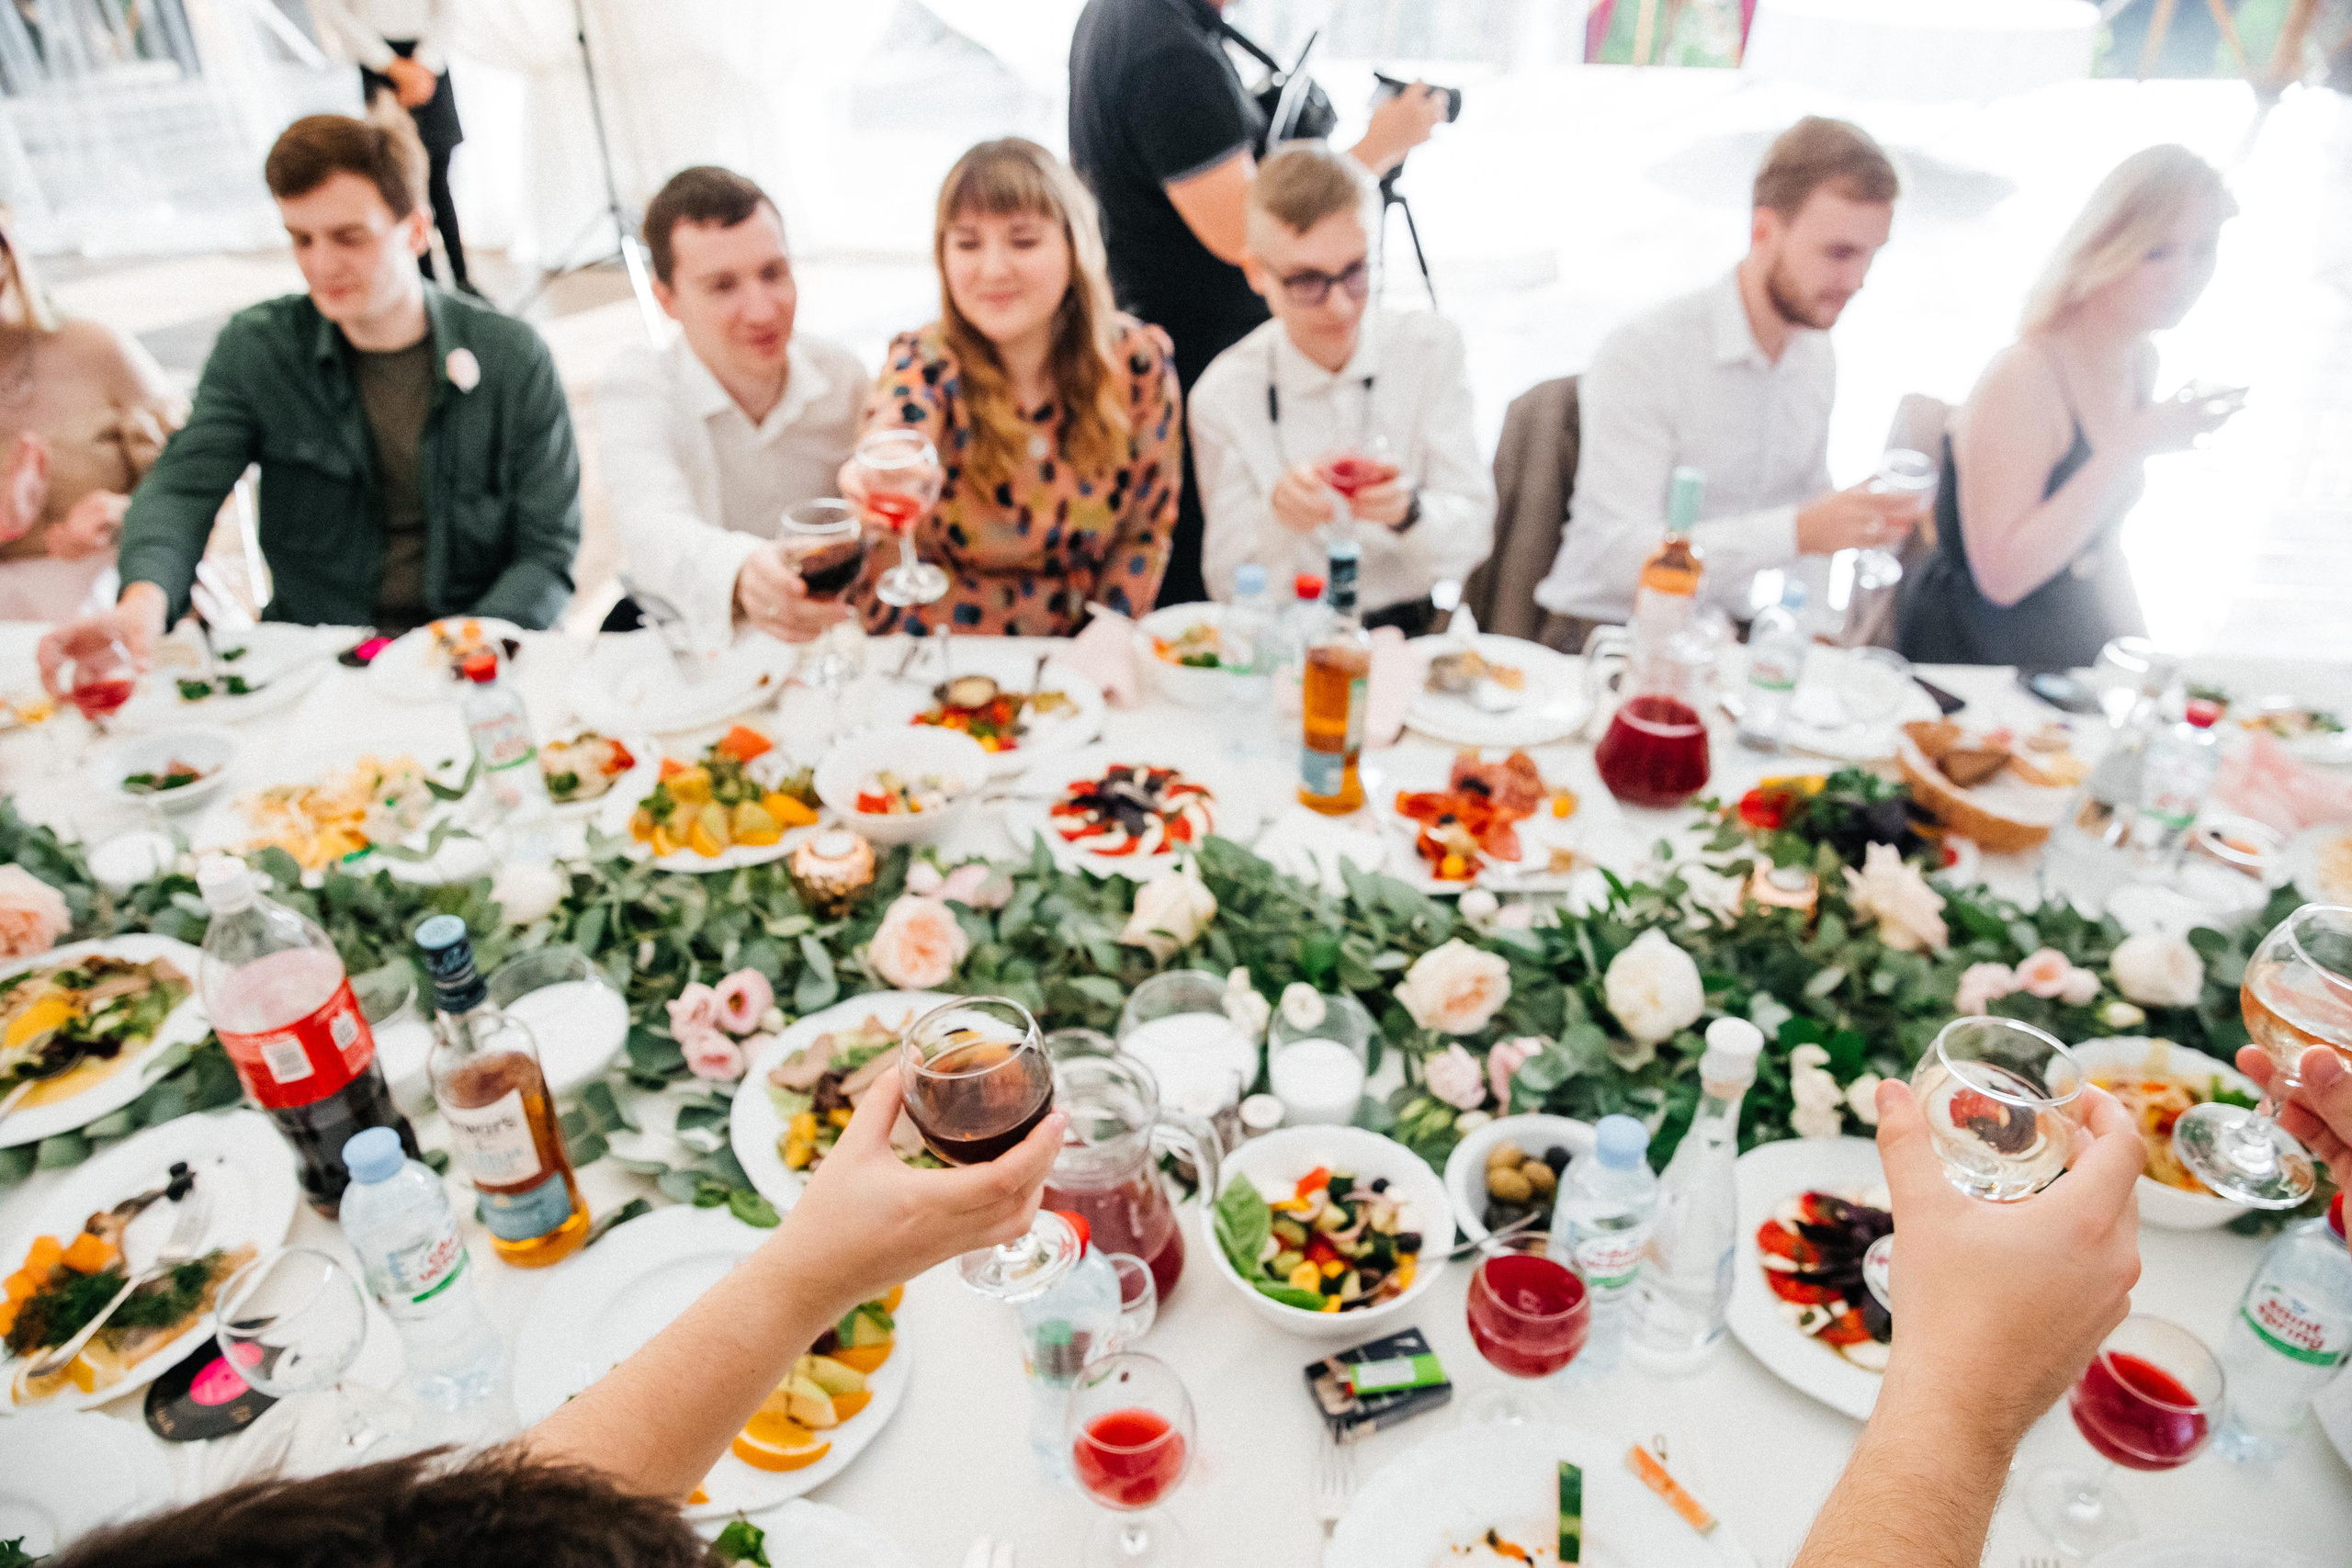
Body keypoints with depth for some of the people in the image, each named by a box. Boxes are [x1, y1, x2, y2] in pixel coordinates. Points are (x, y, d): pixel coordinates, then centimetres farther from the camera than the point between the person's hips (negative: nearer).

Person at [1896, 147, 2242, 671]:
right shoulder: (2022, 377, -21)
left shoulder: (2141, 363, 6)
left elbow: (2098, 541, 17)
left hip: (2071, 649, 8)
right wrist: (2132, 447, -25)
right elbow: (2002, 575, -26)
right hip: (1966, 660, -8)